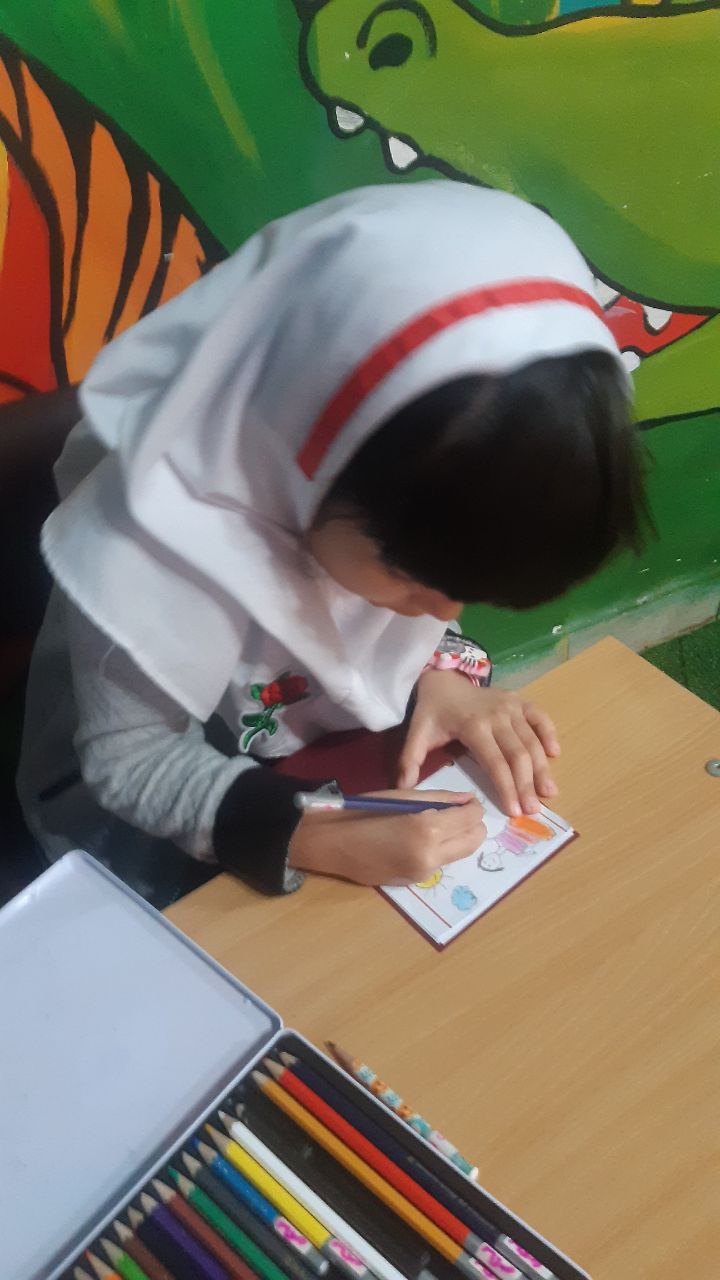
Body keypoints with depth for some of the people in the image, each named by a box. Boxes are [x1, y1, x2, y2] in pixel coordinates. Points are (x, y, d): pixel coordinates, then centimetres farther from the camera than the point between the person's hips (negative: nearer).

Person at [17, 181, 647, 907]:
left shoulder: (414, 473, -20)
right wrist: (320, 837, -35)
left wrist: (439, 674, -20)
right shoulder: (152, 543, -37)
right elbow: (130, 762, -23)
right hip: (143, 808, -4)